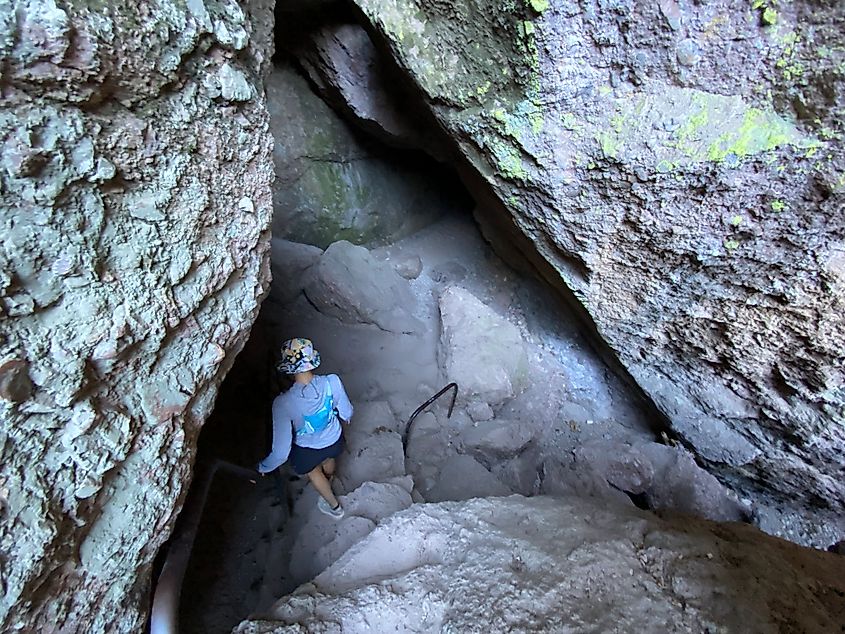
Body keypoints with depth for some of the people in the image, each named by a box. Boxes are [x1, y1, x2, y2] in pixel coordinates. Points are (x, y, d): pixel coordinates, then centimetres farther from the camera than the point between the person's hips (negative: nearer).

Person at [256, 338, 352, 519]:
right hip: (335, 441, 3)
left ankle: (334, 506, 59)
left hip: (308, 450, -2)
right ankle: (328, 483, 74)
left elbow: (281, 451, -30)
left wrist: (262, 468, -10)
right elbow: (347, 412, -13)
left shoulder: (283, 403, -39)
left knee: (313, 471, 34)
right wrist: (346, 417, 12)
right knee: (328, 460, 39)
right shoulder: (332, 382, -33)